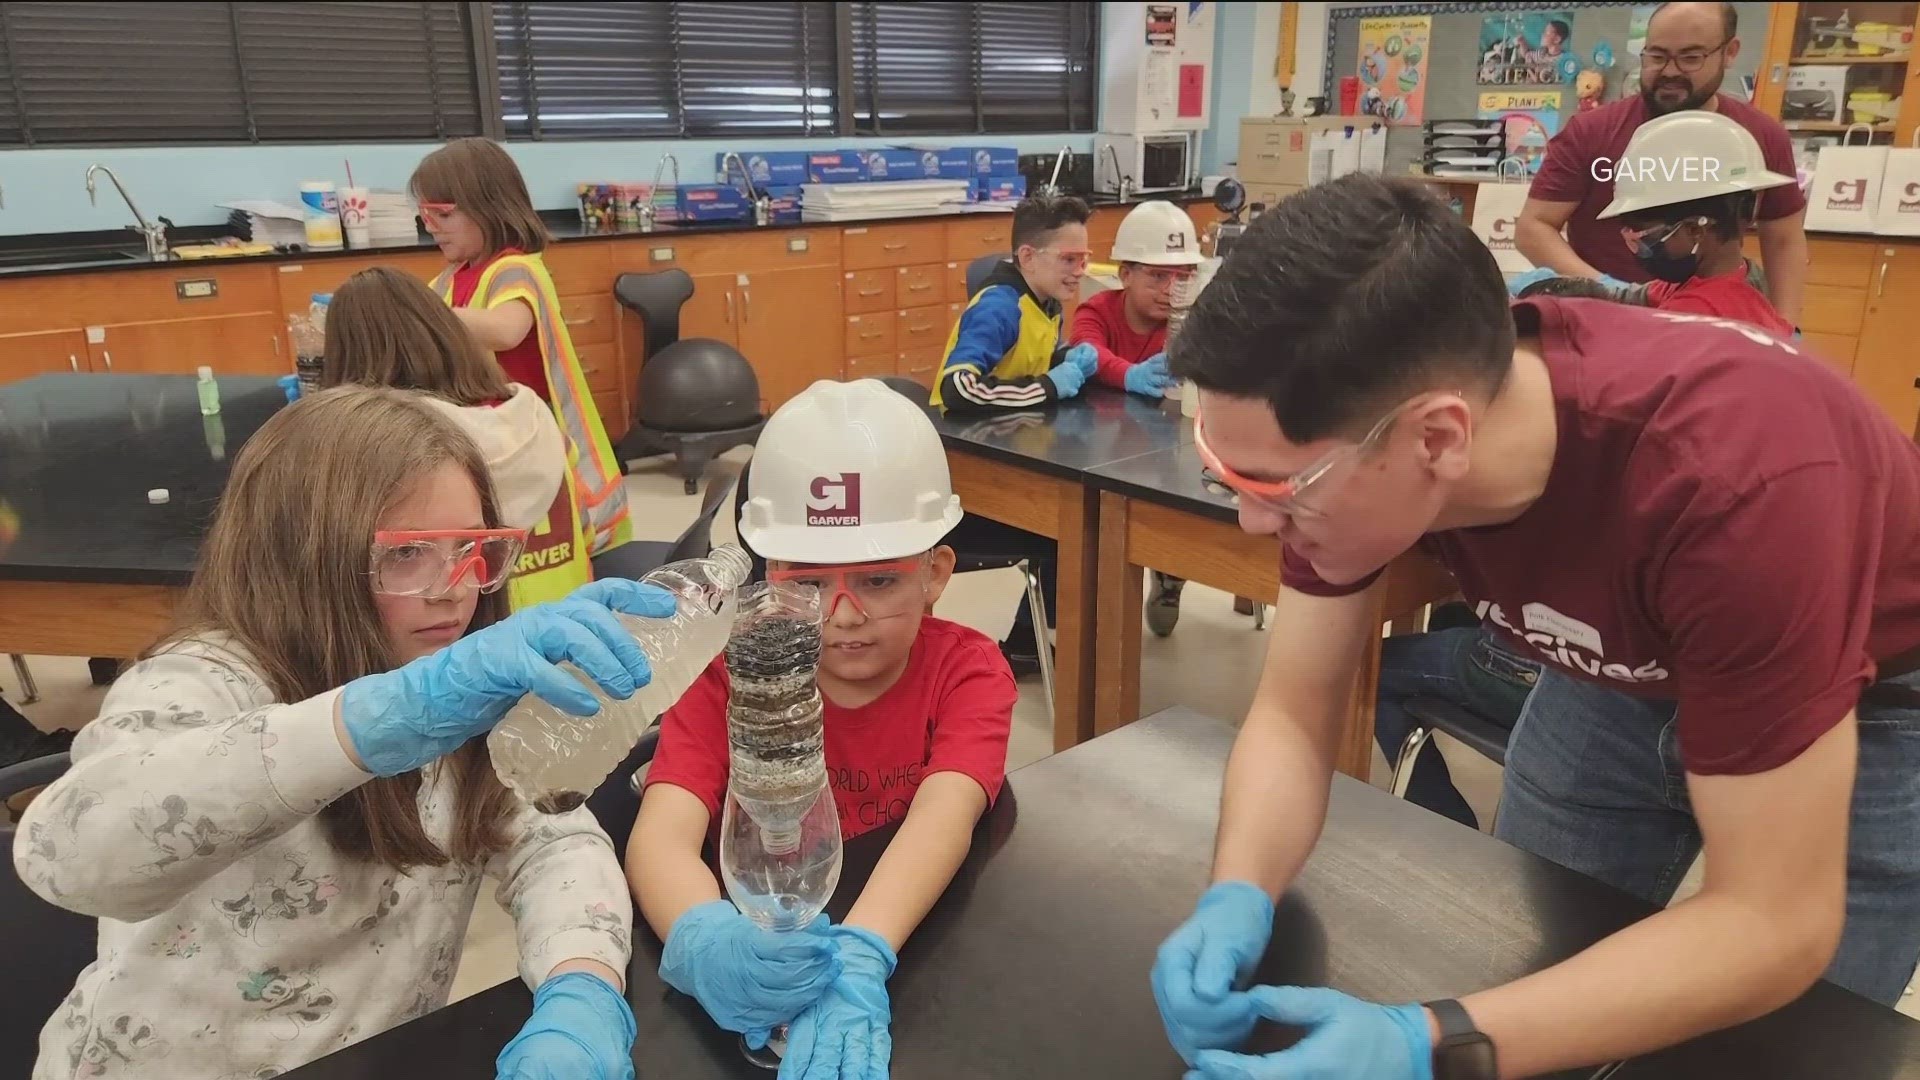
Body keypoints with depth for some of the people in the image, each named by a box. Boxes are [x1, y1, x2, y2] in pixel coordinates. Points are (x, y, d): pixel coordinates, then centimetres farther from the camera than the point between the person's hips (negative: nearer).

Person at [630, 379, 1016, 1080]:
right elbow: (662, 833, -20)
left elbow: (945, 818, -25)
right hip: (767, 962, 1)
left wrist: (860, 956, -41)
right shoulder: (728, 673, -7)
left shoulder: (967, 671, -9)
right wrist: (703, 940, -40)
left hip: (920, 953, 0)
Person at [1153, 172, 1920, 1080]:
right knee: (1525, 966, 12)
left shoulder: (1731, 482, -43)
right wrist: (1236, 898, -37)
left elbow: (1777, 923, -36)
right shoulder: (1351, 424, -29)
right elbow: (1293, 711, -18)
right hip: (1622, 672, 4)